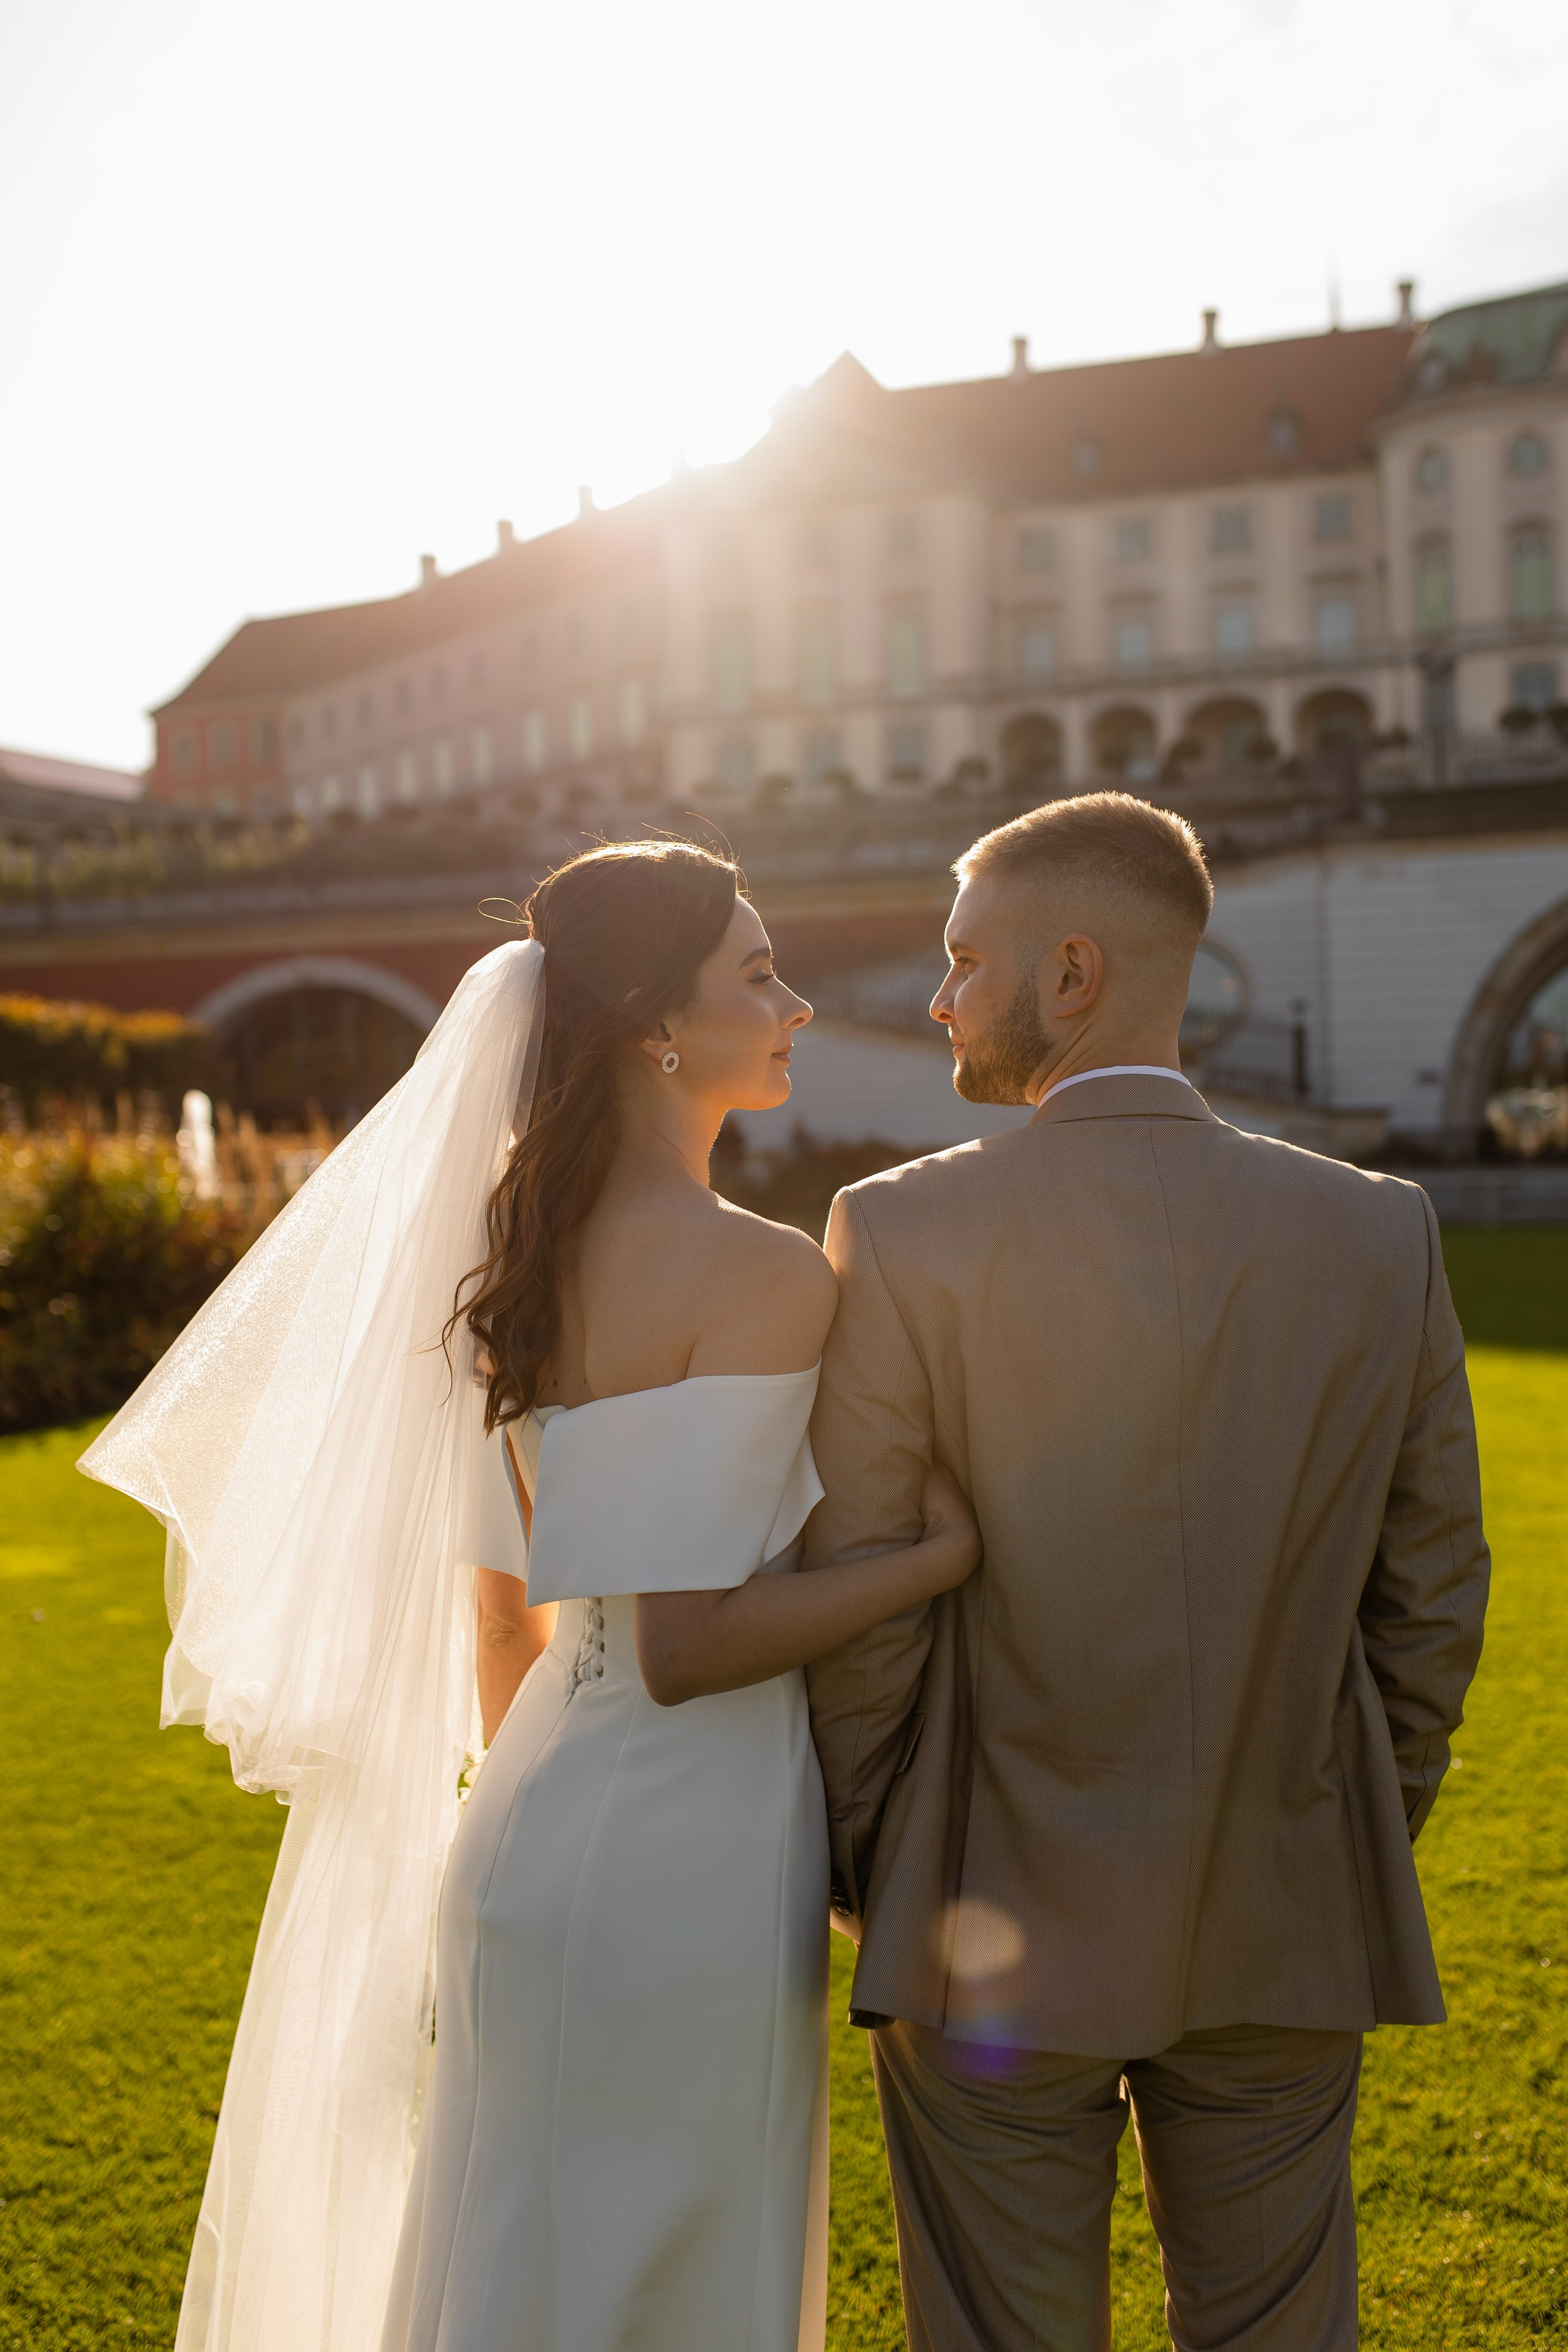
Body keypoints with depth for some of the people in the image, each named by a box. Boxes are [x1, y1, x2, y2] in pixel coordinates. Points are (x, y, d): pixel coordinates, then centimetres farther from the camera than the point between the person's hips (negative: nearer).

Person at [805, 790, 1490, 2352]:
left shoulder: (900, 1234, -14)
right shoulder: (1379, 1232, -4)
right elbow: (1432, 1597, 2)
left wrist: (858, 1867, 5)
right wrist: (1367, 1848, 15)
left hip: (995, 1929, -3)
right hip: (1287, 1929, 3)